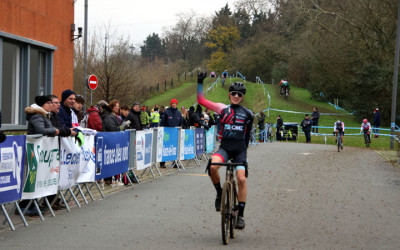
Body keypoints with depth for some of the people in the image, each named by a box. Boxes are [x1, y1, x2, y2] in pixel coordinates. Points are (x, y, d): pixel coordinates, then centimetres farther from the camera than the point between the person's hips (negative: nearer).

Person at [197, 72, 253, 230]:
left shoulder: (248, 114, 7)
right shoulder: (223, 109, 5)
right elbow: (201, 100, 2)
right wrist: (200, 82, -4)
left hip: (240, 150, 1)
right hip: (224, 147, 0)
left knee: (241, 178, -15)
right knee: (213, 166, -30)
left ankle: (241, 214, -4)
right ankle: (219, 193, -3)